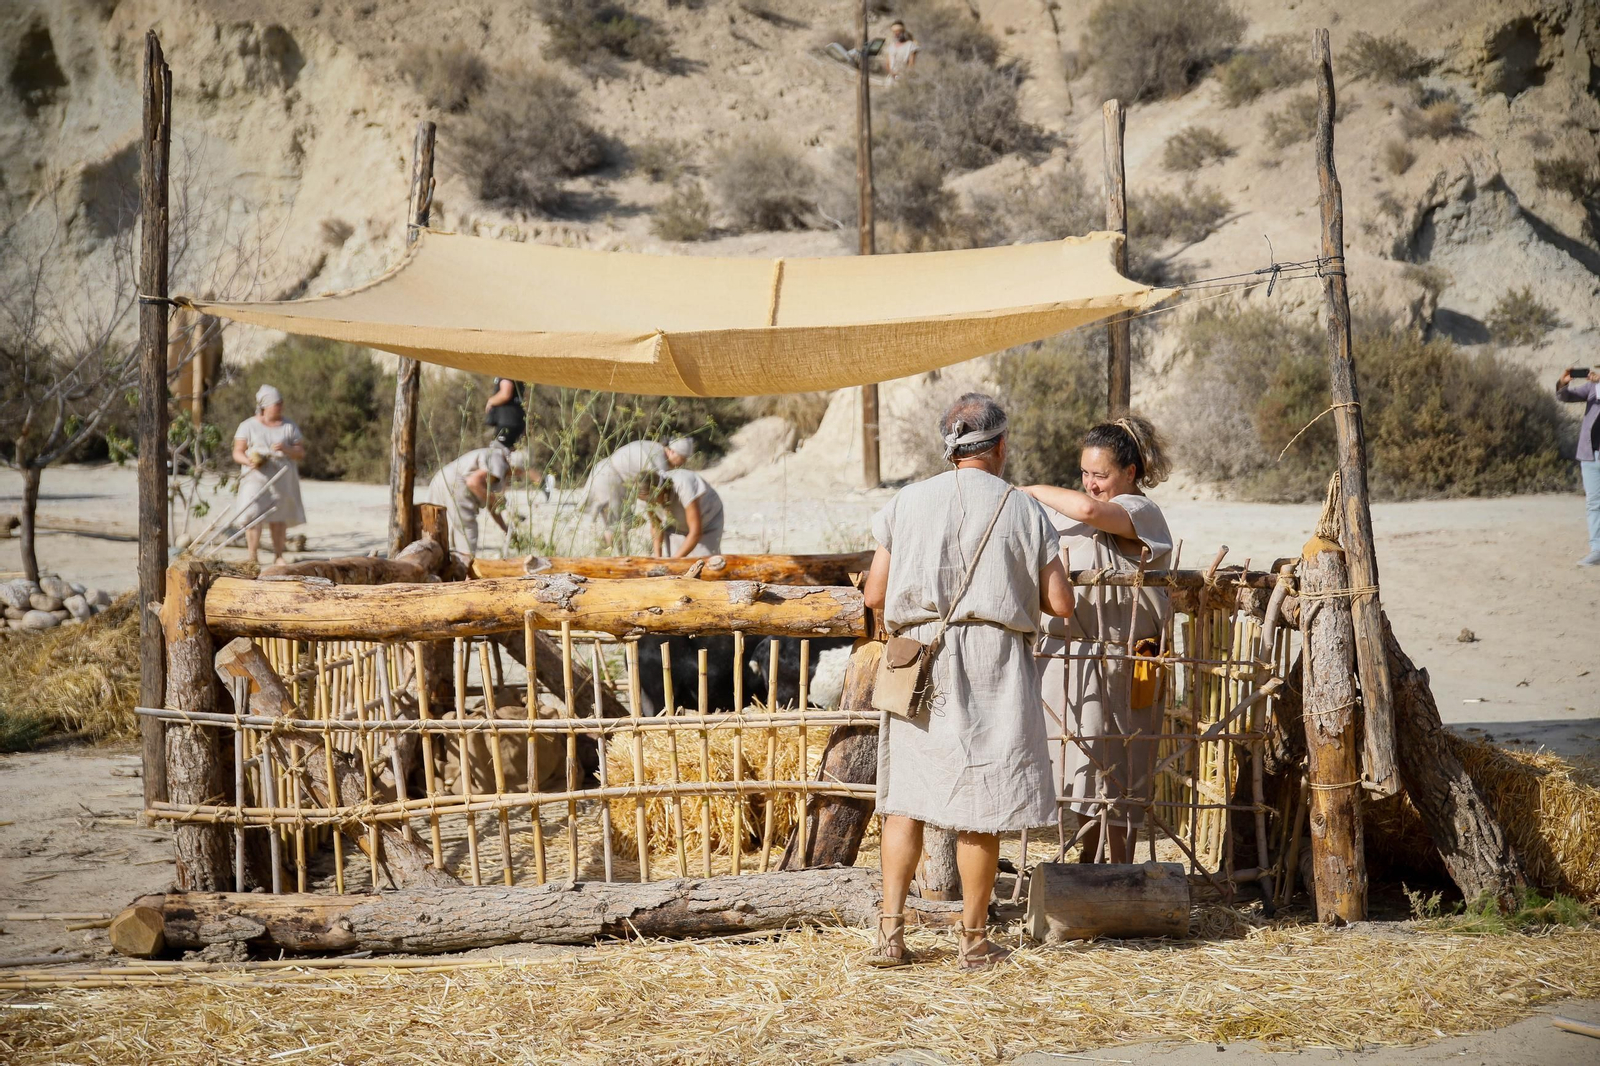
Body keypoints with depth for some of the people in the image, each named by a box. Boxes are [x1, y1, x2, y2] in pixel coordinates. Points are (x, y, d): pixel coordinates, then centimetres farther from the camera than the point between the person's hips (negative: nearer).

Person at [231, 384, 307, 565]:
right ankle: (252, 558, -12)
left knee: (279, 519, 1)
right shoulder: (248, 426, 3)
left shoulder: (289, 427, 8)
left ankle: (278, 556, 12)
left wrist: (286, 449, -15)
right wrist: (248, 461, -20)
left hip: (282, 480, 2)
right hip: (256, 478, -2)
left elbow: (301, 454, 5)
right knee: (253, 516, -14)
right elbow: (237, 453, 1)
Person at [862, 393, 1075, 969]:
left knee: (905, 795, 9)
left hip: (919, 660, 2)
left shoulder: (907, 501, 3)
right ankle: (974, 938, 11)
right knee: (980, 804, 5)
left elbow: (874, 593, 4)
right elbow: (1060, 603, -1)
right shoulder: (1024, 510, -1)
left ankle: (890, 932, 4)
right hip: (993, 664, -2)